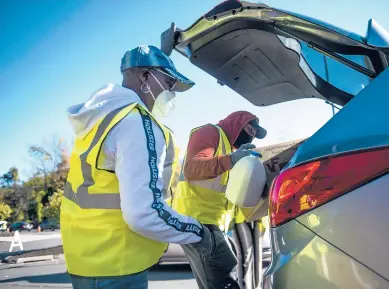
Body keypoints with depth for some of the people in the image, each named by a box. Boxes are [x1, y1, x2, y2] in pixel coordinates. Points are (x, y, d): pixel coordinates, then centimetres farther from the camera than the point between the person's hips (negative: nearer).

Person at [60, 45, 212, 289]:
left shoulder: (103, 114, 8)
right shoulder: (138, 125, -23)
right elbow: (144, 213, -28)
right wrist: (197, 232, -14)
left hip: (90, 256, 10)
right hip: (113, 269, -10)